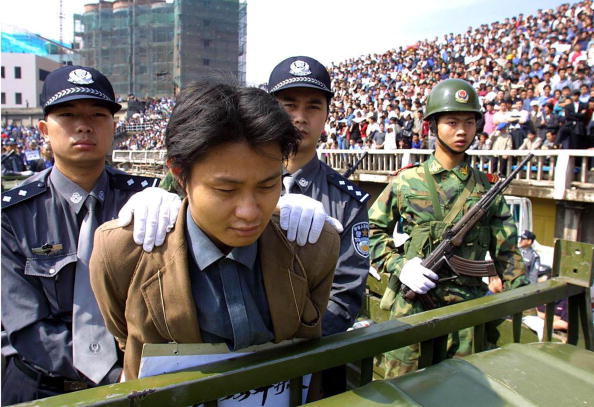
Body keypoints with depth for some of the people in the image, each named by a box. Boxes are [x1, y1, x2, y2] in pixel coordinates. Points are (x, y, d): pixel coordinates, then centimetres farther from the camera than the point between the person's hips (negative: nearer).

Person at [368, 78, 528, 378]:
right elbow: (375, 230, 2)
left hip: (467, 308, 2)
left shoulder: (487, 187, 6)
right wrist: (400, 265, -11)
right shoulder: (407, 182, -2)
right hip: (411, 304, -2)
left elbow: (506, 252, 8)